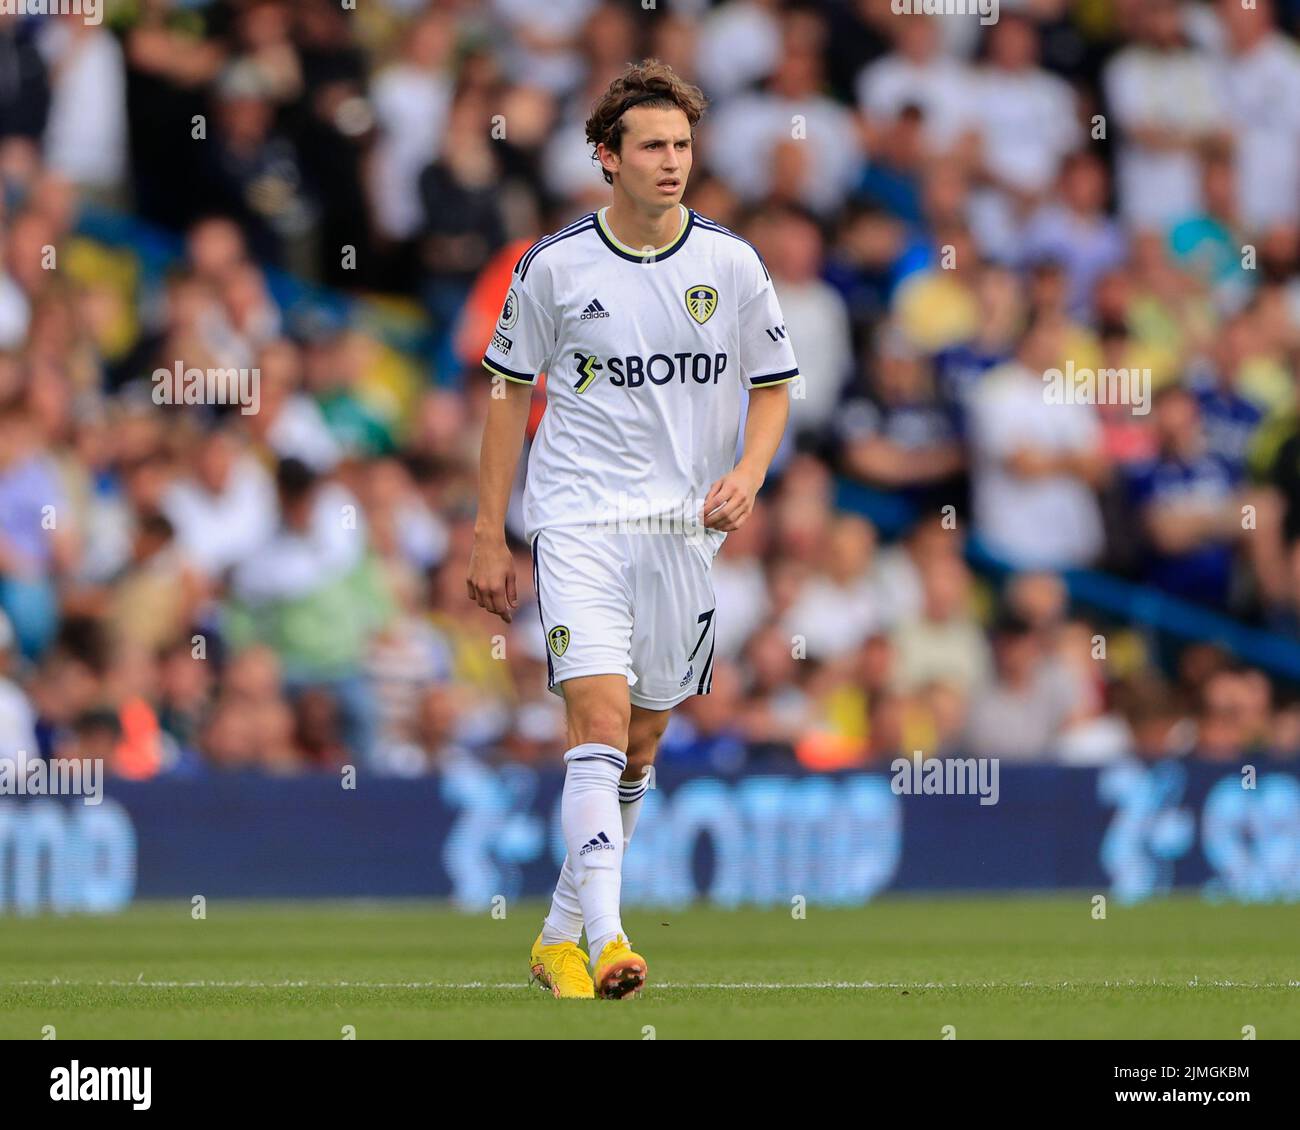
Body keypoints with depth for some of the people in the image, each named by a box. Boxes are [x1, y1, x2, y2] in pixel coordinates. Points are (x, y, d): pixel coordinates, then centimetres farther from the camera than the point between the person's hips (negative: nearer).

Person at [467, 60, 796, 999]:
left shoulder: (732, 264, 1)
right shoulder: (555, 265, -2)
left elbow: (773, 387, 10)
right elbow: (512, 392, 6)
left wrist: (747, 474, -10)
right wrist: (489, 537, 5)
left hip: (687, 528, 3)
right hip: (579, 522, -3)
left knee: (641, 744, 9)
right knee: (600, 717, -19)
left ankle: (560, 935, 23)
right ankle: (606, 935, -27)